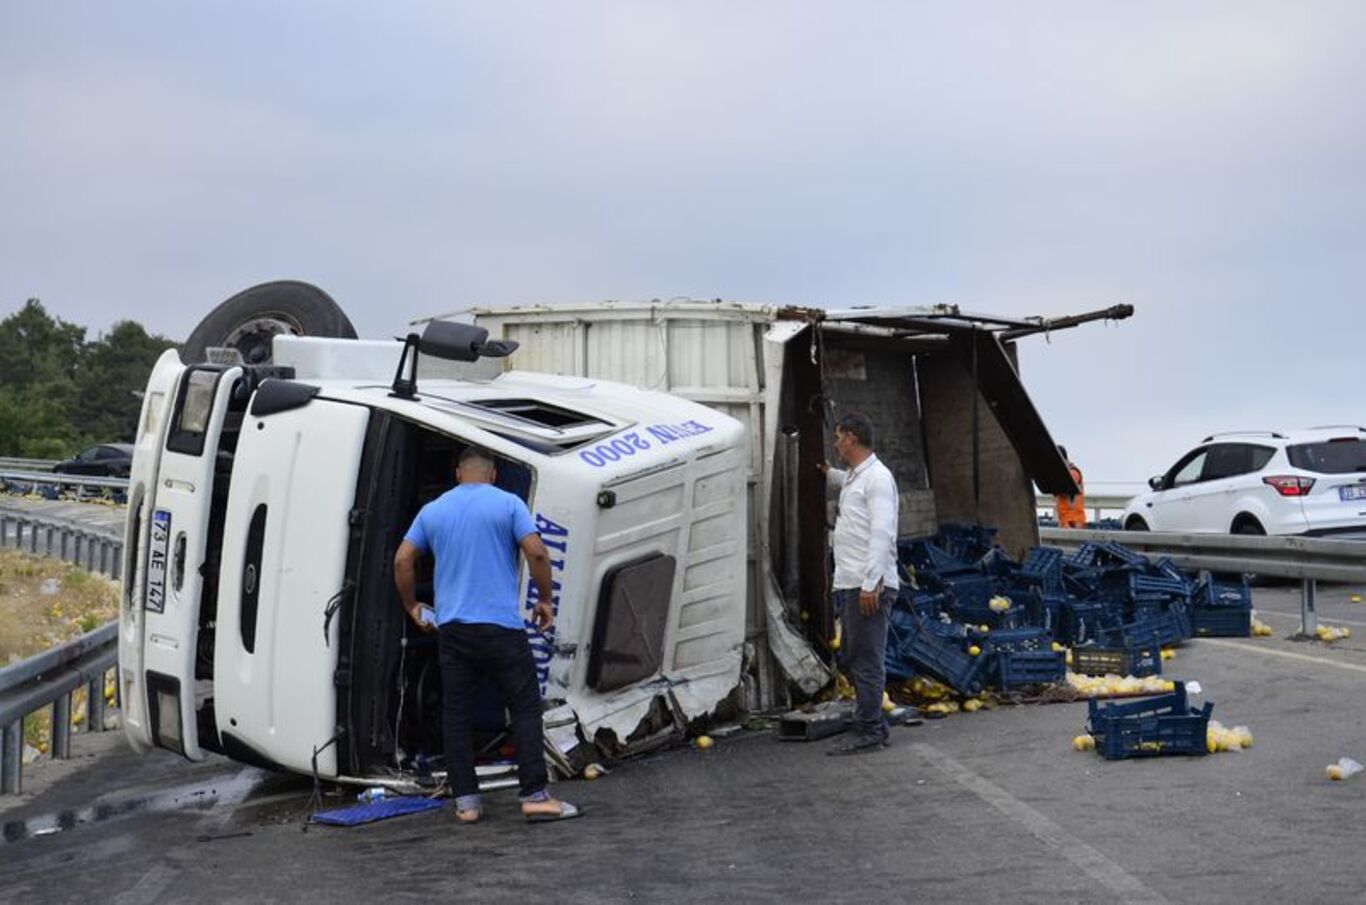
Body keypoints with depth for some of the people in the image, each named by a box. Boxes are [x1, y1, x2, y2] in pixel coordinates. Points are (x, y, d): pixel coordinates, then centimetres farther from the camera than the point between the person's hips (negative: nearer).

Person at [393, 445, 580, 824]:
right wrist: (544, 600, 2)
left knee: (456, 715, 9)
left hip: (451, 627, 4)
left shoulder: (432, 510, 11)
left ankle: (466, 801, 9)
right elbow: (536, 553, -10)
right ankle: (535, 796, -2)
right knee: (525, 707, 3)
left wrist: (411, 606, 19)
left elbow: (402, 560, 7)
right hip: (500, 626, -3)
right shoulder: (508, 504, 0)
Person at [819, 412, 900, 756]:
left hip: (868, 586, -10)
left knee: (866, 660, -6)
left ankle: (868, 734, -1)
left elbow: (882, 534, -20)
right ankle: (875, 727, 22)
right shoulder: (855, 477, 18)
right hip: (850, 585, 10)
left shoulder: (877, 477, -11)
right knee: (851, 658, 14)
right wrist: (828, 472, 56)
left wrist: (871, 583, -24)